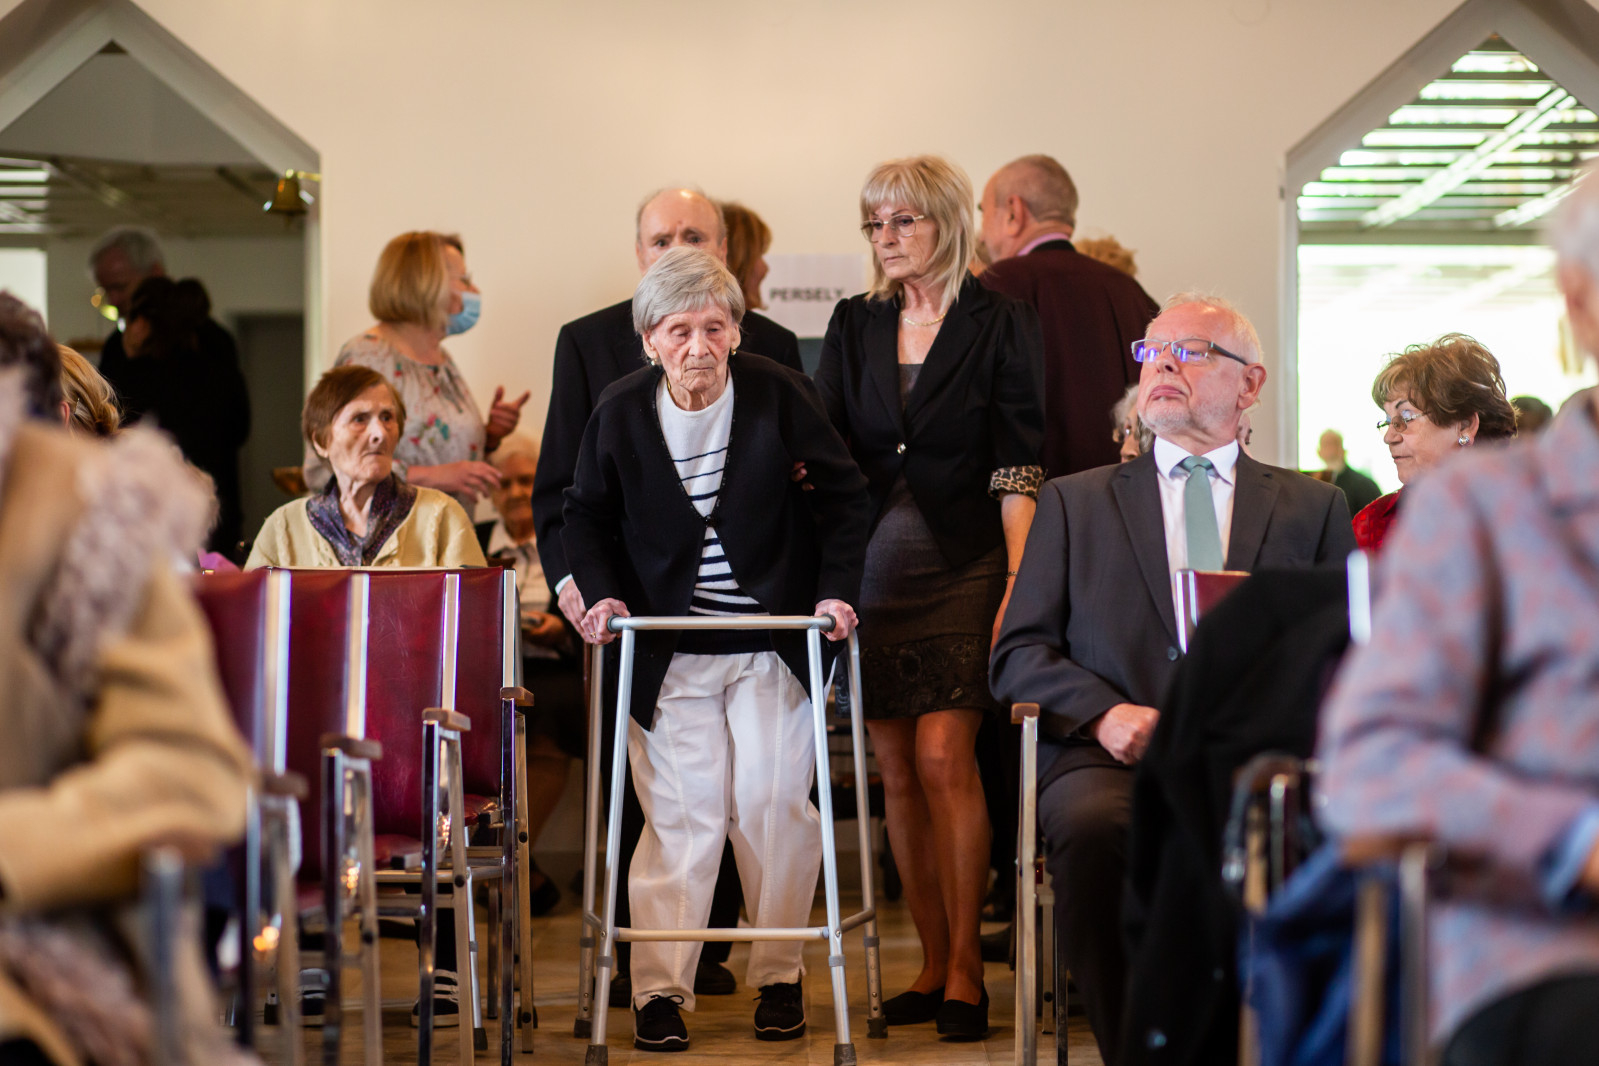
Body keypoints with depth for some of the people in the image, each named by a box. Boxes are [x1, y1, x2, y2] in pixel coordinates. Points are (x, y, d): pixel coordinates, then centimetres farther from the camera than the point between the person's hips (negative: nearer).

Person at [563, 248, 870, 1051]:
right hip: (670, 651, 0)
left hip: (773, 644, 0)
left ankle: (779, 976, 16)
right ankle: (660, 989, 1)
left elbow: (844, 496, 1)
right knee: (680, 814, -4)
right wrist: (603, 593, -6)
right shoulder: (621, 412, -3)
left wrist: (835, 589, -8)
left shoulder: (781, 396, -7)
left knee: (772, 805, -1)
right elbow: (587, 516, 9)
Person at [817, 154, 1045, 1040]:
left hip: (962, 567, -4)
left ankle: (966, 966, -4)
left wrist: (1019, 585, -13)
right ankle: (933, 964, 12)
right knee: (897, 773, 4)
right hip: (875, 568, 4)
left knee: (943, 759, -12)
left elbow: (1017, 468, -5)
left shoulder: (1001, 325, -1)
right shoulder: (854, 326, 12)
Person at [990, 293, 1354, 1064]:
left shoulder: (1313, 508, 22)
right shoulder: (1075, 502, 22)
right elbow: (1018, 654, 13)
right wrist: (1105, 712, -8)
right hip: (1115, 762, 0)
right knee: (1093, 829, -36)